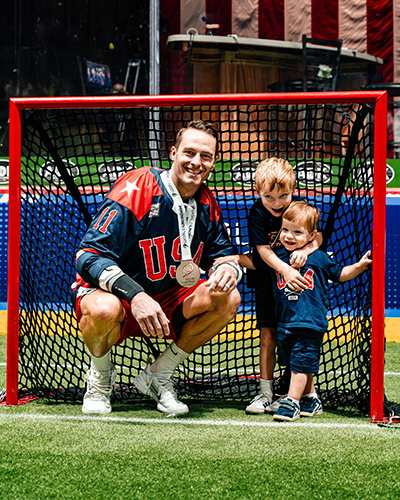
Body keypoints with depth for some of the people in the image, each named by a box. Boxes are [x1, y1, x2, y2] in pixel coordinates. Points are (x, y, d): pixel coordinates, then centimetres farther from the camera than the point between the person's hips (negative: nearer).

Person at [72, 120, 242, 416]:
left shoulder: (207, 205, 0)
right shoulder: (136, 189, -20)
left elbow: (223, 252, 10)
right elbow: (90, 256, -25)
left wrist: (228, 268, -18)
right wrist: (135, 296, -39)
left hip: (167, 302, 6)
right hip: (115, 294, -6)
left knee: (228, 299, -16)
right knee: (104, 310, -40)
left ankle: (159, 376, 2)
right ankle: (100, 376, -2)